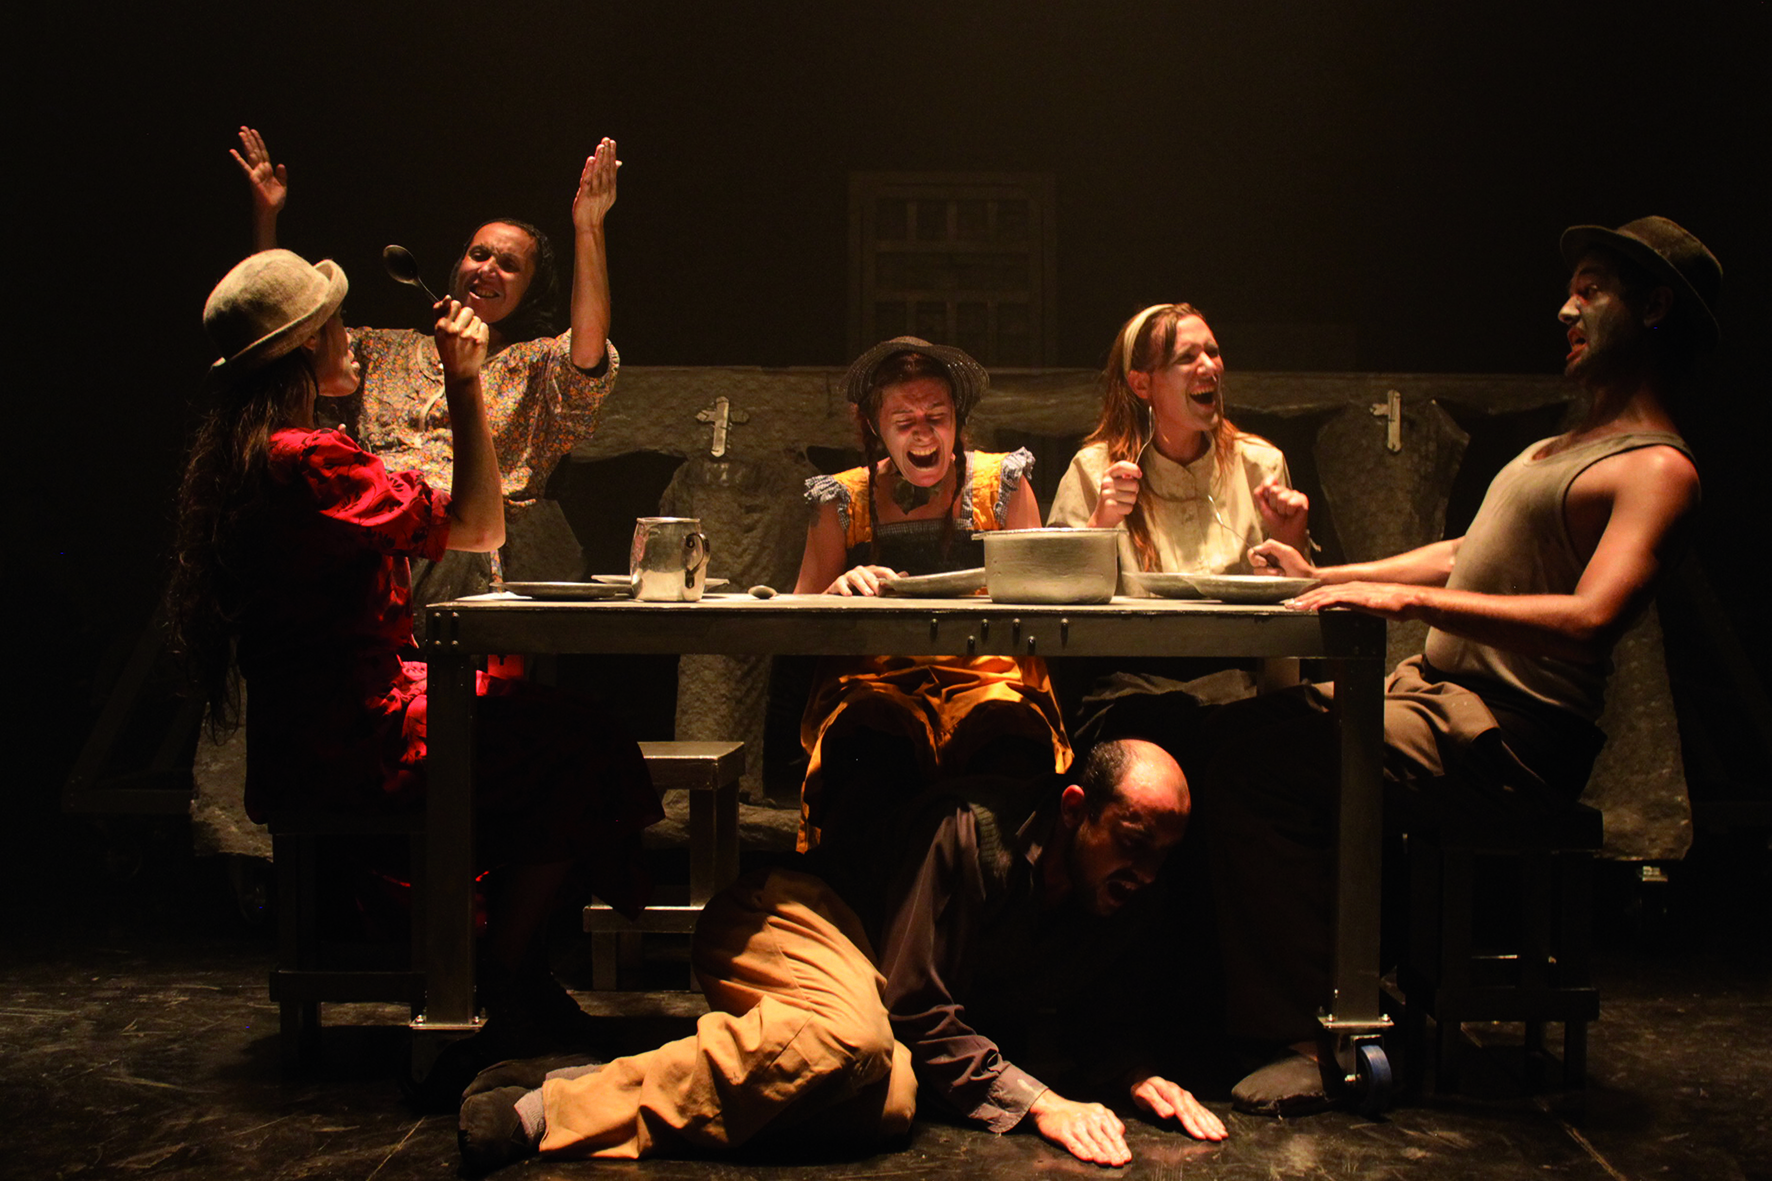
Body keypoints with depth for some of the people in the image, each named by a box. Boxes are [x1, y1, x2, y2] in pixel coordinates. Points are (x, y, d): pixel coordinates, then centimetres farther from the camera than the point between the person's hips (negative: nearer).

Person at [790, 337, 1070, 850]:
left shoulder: (1001, 484, 12)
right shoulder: (844, 502, 13)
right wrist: (841, 591, -13)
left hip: (986, 669, 0)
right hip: (874, 677, 0)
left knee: (1009, 731, -36)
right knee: (871, 745, -36)